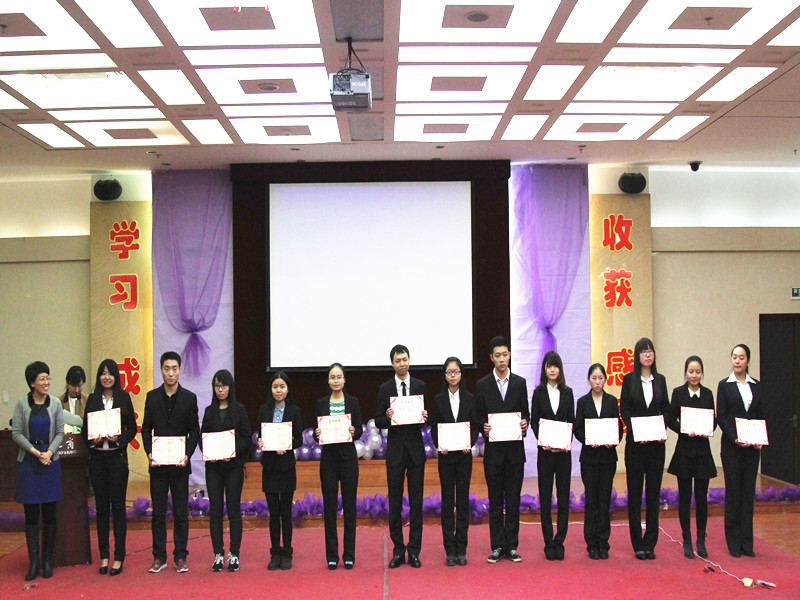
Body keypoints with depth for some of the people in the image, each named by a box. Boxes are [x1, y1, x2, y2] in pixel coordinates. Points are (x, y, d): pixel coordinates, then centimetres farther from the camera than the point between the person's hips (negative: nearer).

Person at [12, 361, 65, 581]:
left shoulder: (55, 403, 4)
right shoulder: (22, 404, 0)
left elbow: (60, 433, 4)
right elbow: (16, 433, -3)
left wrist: (49, 452, -12)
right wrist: (34, 451, -13)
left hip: (50, 462, 1)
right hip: (28, 463, -1)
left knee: (49, 513, 4)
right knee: (31, 515, 2)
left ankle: (47, 560, 14)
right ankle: (33, 562, 8)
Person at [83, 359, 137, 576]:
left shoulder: (124, 398, 3)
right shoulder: (92, 399, 9)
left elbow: (132, 428, 3)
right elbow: (84, 428, 9)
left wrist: (119, 439, -14)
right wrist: (92, 439, -11)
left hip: (117, 456, -2)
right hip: (97, 457, 2)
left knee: (118, 506, -1)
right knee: (101, 506, 6)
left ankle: (119, 557, 5)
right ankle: (104, 555, 14)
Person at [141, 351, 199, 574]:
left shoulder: (189, 398, 2)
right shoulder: (152, 396, 6)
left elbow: (194, 430, 2)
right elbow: (146, 428, 7)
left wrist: (187, 454, -11)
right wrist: (149, 452, -7)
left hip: (180, 463, -1)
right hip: (157, 463, 1)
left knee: (181, 513, 3)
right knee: (158, 512, 6)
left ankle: (180, 557, 11)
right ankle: (159, 557, 14)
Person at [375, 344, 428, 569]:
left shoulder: (420, 386, 6)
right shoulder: (385, 388, 4)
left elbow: (426, 416, 9)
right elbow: (378, 422, 2)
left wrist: (425, 417, -14)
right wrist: (388, 417, -18)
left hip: (416, 449, 0)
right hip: (395, 449, 0)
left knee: (416, 501, 3)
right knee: (395, 502, 3)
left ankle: (414, 550, 9)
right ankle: (398, 550, 11)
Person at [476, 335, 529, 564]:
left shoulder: (520, 383, 7)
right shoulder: (483, 384, 4)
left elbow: (525, 413, 9)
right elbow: (479, 416, 5)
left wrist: (525, 424, -11)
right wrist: (484, 428, -15)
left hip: (515, 450, 1)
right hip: (493, 450, -1)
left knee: (513, 500, 4)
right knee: (495, 501, 4)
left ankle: (512, 546, 11)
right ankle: (497, 547, 11)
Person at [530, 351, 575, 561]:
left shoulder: (567, 392, 8)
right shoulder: (538, 393, 4)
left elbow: (571, 420, 6)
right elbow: (534, 421, 1)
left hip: (564, 451, 1)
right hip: (545, 451, -1)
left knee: (563, 496, 1)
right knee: (545, 497, 1)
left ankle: (559, 542, 9)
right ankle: (549, 543, 8)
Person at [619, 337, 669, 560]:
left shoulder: (660, 380, 10)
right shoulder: (629, 379, 2)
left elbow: (666, 409, 10)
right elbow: (624, 409, -2)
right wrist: (635, 431, -14)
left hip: (656, 442, 3)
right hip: (635, 442, -2)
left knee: (654, 492, 5)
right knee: (635, 493, 0)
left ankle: (650, 543, 11)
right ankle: (638, 544, 6)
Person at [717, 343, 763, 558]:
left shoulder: (756, 386, 9)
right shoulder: (725, 385, 0)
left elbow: (761, 415, 9)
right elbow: (721, 417, -4)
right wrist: (734, 438, -16)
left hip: (752, 446, 3)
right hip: (731, 445, -3)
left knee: (749, 491, 5)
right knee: (733, 491, 0)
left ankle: (747, 542, 11)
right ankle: (734, 542, 7)